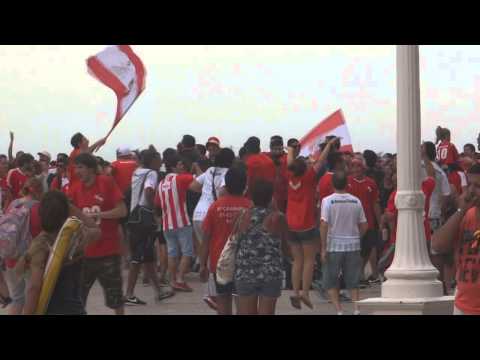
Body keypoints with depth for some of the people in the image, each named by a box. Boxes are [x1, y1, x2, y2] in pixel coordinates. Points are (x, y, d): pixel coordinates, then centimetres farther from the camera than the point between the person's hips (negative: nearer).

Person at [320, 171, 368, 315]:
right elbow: (364, 226, 4)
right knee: (353, 282, 12)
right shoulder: (356, 201, 2)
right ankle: (356, 308, -3)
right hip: (353, 245, 3)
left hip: (334, 246, -3)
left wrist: (323, 248, -9)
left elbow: (324, 225, -13)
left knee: (331, 281, 10)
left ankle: (339, 310, -1)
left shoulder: (328, 201, -8)